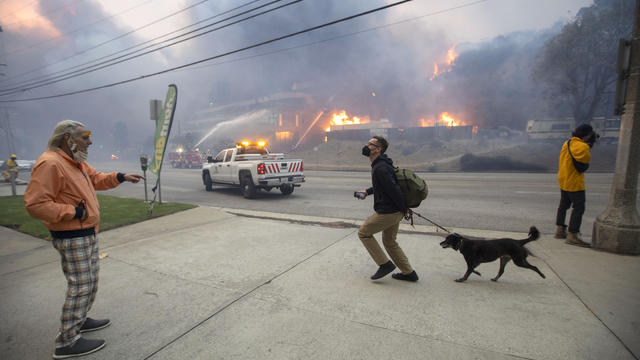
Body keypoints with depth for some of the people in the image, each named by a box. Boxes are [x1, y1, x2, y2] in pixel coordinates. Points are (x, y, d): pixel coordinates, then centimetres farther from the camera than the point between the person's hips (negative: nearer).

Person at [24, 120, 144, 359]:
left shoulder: (77, 162, 10)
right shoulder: (50, 163, -21)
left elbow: (97, 179, 24)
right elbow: (35, 204, -25)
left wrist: (121, 177, 9)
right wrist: (73, 212, -22)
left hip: (88, 233, 11)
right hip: (72, 238, -10)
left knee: (91, 281, 22)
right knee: (81, 286, -4)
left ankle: (79, 320, 40)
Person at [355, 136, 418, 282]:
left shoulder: (380, 168, -22)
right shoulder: (379, 165, 11)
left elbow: (394, 190, -24)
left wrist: (404, 209, -15)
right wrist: (367, 192, 16)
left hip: (387, 212, -10)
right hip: (395, 212, 10)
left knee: (363, 233, 5)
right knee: (389, 241, 21)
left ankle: (385, 264, 10)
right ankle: (408, 273, 30)